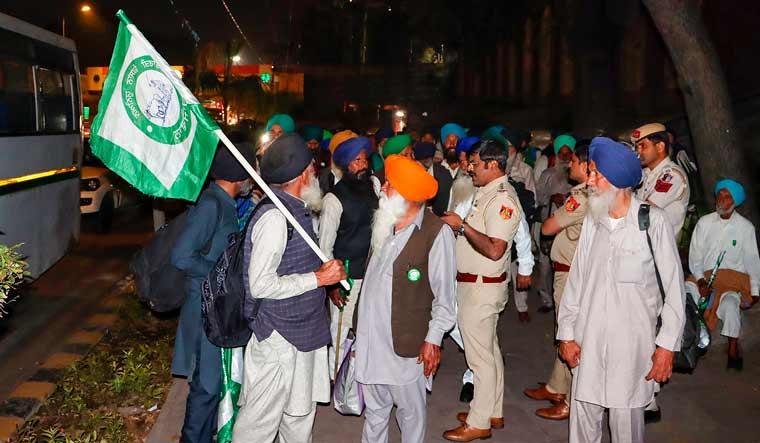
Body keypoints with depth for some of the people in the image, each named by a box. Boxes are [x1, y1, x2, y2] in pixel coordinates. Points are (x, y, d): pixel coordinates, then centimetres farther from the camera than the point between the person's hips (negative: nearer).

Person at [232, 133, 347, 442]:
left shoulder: (296, 211, 8)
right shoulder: (274, 217, -21)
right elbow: (260, 285, -25)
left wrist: (328, 277, 7)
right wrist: (319, 278, -20)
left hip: (302, 333, 9)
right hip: (279, 338, -9)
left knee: (299, 414, 21)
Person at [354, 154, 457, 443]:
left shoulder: (437, 232, -13)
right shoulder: (384, 224, 7)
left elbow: (444, 294, -10)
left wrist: (433, 340, -10)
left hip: (406, 343, -6)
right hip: (370, 337, 6)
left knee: (411, 410, 10)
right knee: (374, 409, 18)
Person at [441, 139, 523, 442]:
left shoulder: (503, 199, -19)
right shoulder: (485, 193, 12)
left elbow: (494, 249, -28)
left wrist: (462, 226, -22)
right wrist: (457, 225, 5)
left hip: (481, 288, -10)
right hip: (472, 284, 10)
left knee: (480, 356, 1)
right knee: (489, 351, 19)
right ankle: (493, 413, 33)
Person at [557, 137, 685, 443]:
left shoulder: (652, 222, -9)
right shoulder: (592, 221, 6)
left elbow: (674, 288, -6)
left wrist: (667, 346, -6)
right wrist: (567, 333, 8)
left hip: (632, 341, -4)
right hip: (589, 340, 4)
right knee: (583, 416, 10)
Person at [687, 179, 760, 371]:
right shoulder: (704, 222, 6)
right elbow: (695, 254, 5)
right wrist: (701, 280, -8)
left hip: (733, 277, -2)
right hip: (704, 276, 2)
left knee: (730, 303, -33)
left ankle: (733, 349, -16)